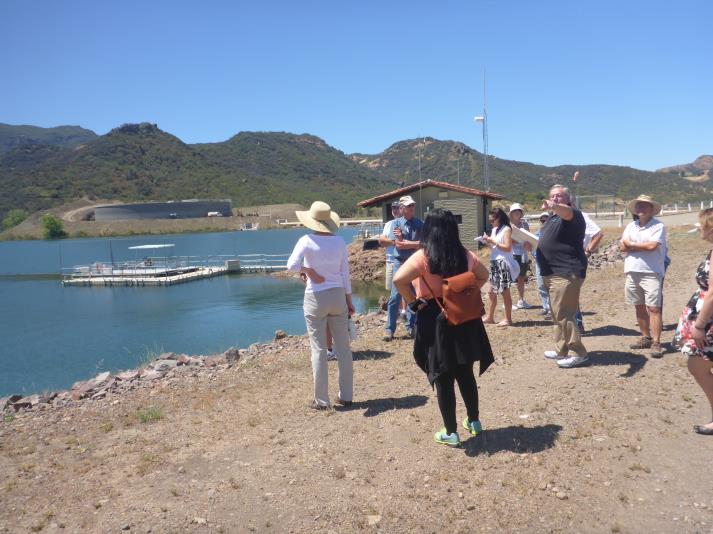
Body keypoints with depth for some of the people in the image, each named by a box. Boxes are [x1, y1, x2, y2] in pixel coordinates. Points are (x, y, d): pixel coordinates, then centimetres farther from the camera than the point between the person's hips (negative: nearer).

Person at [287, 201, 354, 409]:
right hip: (338, 296, 3)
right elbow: (345, 274, 4)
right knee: (343, 347, 11)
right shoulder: (339, 242, 0)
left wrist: (309, 271, -4)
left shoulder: (306, 241, -10)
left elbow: (292, 265, -22)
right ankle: (346, 396, 19)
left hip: (316, 298, -3)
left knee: (319, 350, 5)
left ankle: (321, 400, 11)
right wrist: (349, 300, 12)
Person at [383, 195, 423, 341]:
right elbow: (397, 244, -10)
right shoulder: (397, 223, -1)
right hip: (400, 262, -2)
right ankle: (390, 329, 1)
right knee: (395, 296, -5)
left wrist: (404, 242, -14)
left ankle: (410, 327, 18)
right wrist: (415, 243, -11)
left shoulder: (420, 224, 2)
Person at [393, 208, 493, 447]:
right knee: (466, 374, 20)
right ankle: (474, 421, 33)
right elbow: (483, 276, 17)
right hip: (464, 318, 5)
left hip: (435, 320, -5)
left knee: (442, 378, 6)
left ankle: (451, 433, 15)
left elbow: (399, 280, -25)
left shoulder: (424, 256, -14)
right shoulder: (465, 255, 1)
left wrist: (413, 302, -12)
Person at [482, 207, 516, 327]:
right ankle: (489, 317, 17)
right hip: (494, 263, 8)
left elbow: (508, 248, -17)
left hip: (504, 263, -8)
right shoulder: (494, 230, 15)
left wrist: (493, 241, -17)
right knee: (492, 291, 10)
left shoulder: (506, 229, -9)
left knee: (505, 291, -3)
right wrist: (488, 241, 1)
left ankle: (508, 319, 5)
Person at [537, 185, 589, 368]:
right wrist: (534, 243, 16)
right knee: (558, 314, 16)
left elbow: (566, 211, -38)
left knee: (563, 314, -12)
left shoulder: (572, 214, -11)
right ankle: (561, 350, 25)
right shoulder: (553, 217, 20)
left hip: (566, 273, -10)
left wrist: (553, 207, -59)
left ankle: (579, 353, -3)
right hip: (554, 273, 10)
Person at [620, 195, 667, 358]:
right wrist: (643, 246, -9)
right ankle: (645, 338, 25)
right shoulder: (630, 226, 12)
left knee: (653, 308, -8)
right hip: (632, 272, 6)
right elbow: (622, 247, 4)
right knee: (639, 307, 13)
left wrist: (631, 244, -5)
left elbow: (652, 246, -17)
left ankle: (656, 343, -7)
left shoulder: (658, 226, -4)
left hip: (651, 273, -6)